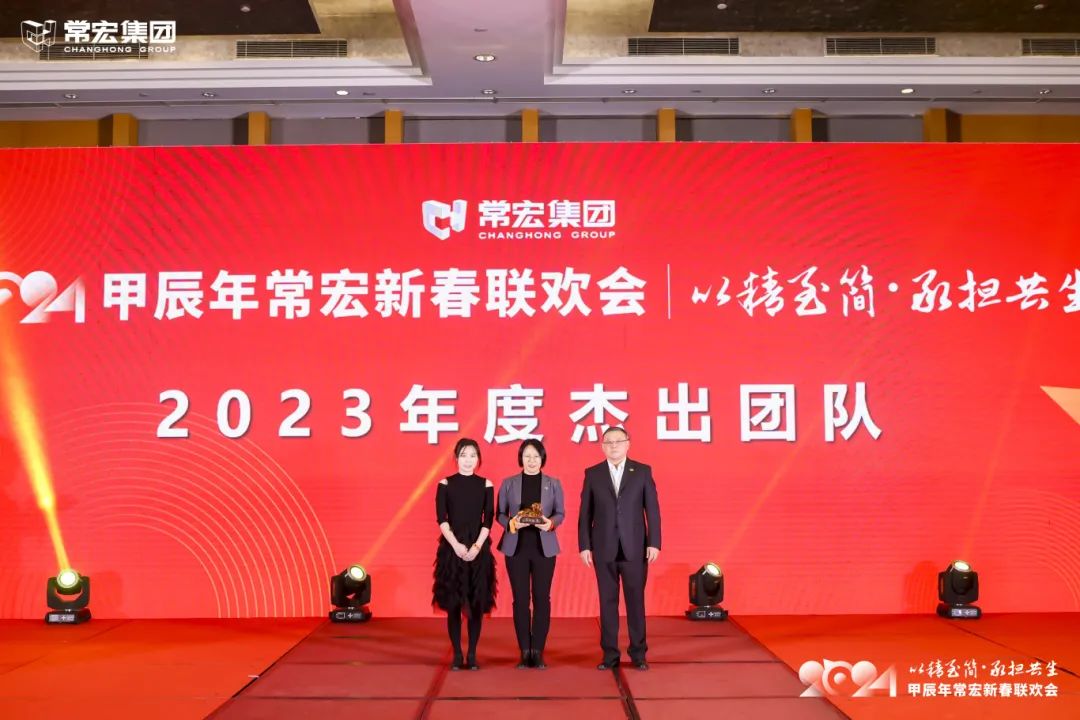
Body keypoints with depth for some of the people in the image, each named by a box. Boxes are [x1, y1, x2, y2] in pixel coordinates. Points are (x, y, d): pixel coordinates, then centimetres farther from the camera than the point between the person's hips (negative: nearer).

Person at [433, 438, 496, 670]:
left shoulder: (485, 485, 5)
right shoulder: (445, 484, 3)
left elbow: (488, 520, 0)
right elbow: (441, 519, -3)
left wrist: (476, 546, -12)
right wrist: (456, 545, -14)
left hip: (479, 549, 1)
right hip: (452, 548, -1)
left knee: (477, 603, 1)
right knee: (453, 603, 1)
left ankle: (472, 654, 10)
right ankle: (457, 655, 9)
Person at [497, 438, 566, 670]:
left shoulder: (553, 484, 5)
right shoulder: (508, 483, 4)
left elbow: (561, 513, 4)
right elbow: (500, 514, 4)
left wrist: (550, 523, -16)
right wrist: (512, 523, -15)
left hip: (544, 547, 0)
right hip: (516, 547, 0)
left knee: (542, 598, 0)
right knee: (520, 599, 1)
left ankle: (538, 652, 9)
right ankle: (525, 652, 10)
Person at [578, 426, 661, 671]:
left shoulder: (643, 471, 3)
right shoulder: (592, 474, 5)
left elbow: (652, 510, 0)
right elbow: (586, 513, 3)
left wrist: (654, 543, -6)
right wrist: (584, 545, -2)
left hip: (634, 547, -1)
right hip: (604, 548, 1)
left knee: (636, 600, 4)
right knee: (608, 601, 5)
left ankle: (638, 653, 14)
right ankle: (610, 654, 13)